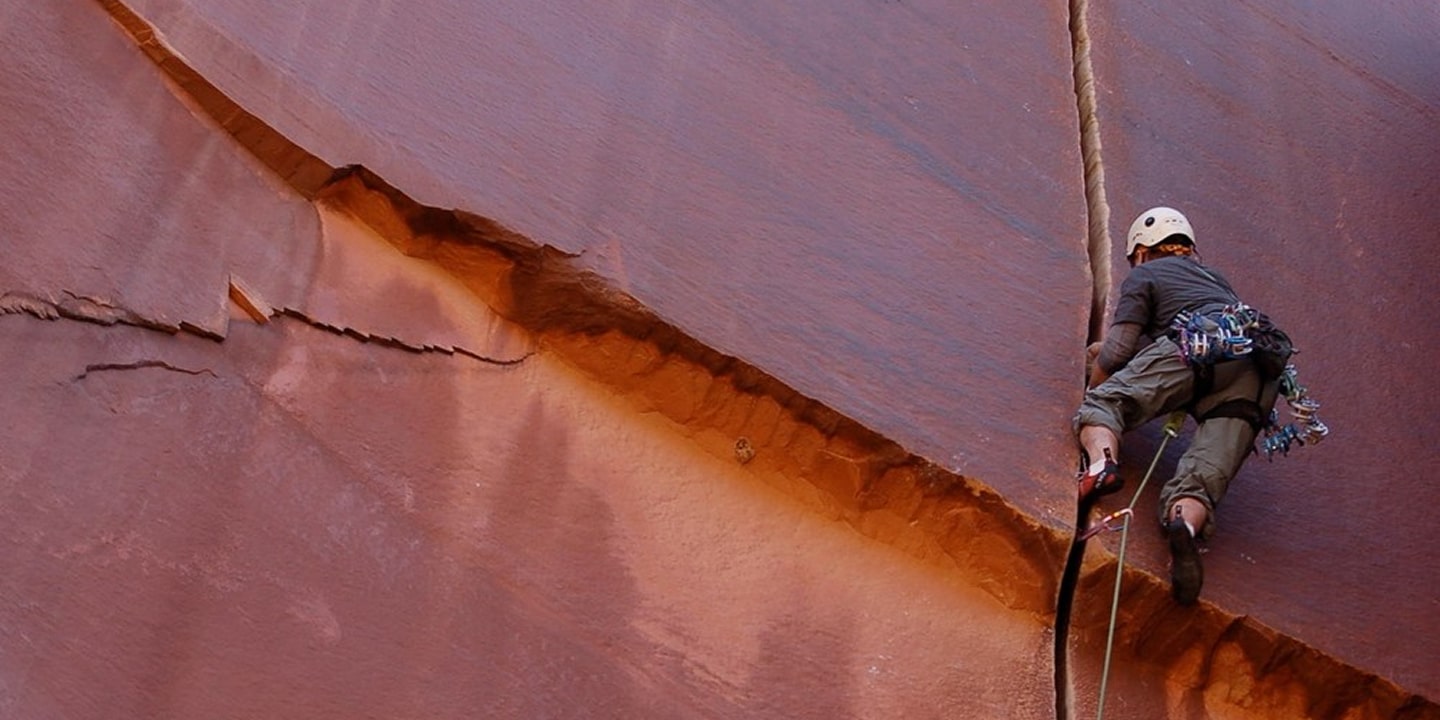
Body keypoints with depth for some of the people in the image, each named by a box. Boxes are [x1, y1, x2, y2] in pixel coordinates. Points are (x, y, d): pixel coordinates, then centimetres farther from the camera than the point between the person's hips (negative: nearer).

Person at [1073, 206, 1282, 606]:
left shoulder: (1143, 276, 23)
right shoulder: (1216, 277, 43)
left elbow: (1116, 353, 10)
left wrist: (1094, 388, 29)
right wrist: (1112, 348, 66)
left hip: (1195, 348, -5)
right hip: (1256, 372, 5)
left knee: (1103, 401, -2)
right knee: (1207, 471, -13)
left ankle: (1101, 460, -34)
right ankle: (1187, 521, -46)